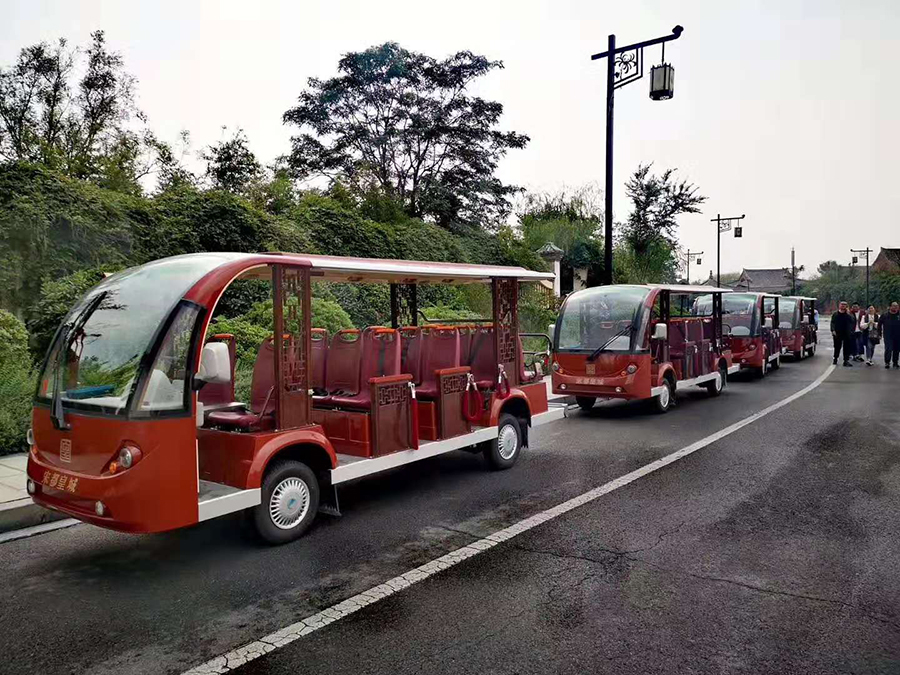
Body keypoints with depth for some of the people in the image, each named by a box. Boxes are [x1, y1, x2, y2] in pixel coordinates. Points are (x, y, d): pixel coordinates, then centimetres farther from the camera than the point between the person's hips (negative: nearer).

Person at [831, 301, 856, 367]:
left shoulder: (848, 314, 5)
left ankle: (846, 361, -2)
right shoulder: (835, 314, 5)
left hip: (846, 334, 0)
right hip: (837, 334, 0)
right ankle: (835, 359, 24)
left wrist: (848, 314, -19)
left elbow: (852, 321, -7)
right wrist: (833, 330, -9)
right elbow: (832, 323, 1)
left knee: (846, 348, -3)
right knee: (837, 347, 9)